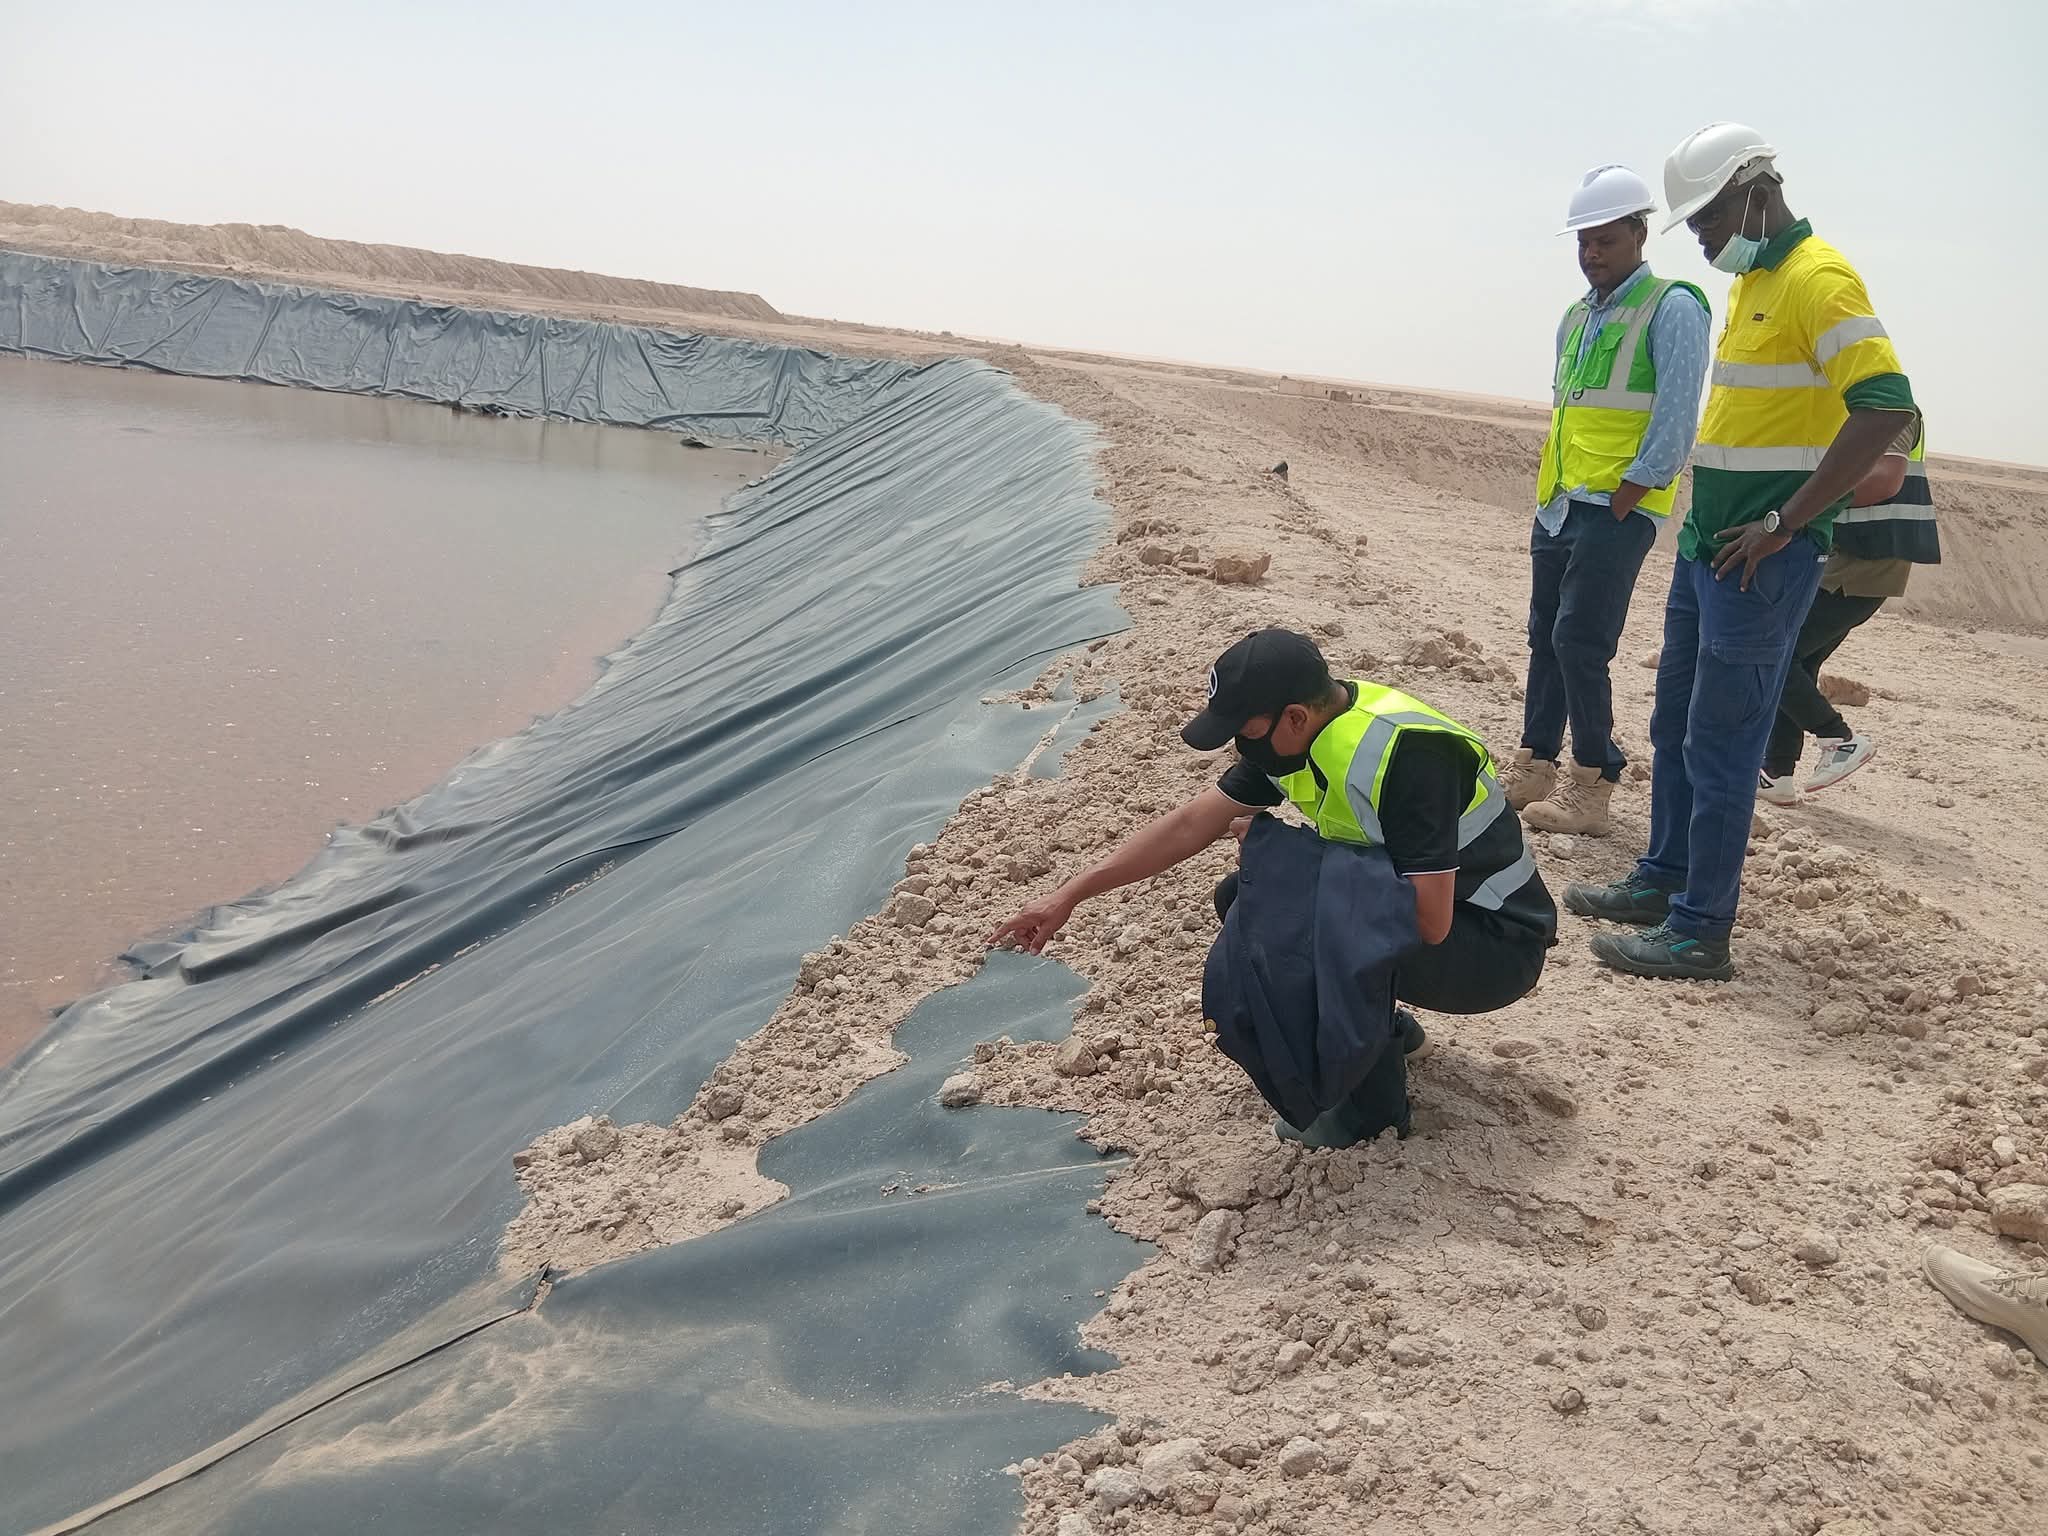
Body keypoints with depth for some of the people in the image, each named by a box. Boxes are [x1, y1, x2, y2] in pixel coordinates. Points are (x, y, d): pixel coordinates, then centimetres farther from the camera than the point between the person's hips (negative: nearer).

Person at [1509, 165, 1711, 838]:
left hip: (1617, 508, -8)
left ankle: (1591, 787, -5)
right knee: (1545, 637, 10)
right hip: (1558, 503, 8)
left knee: (1578, 640, -12)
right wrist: (1549, 492, 14)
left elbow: (1676, 416, -13)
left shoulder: (1671, 308, -7)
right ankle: (1534, 766, 20)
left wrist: (1629, 492, -16)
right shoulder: (1576, 317, 17)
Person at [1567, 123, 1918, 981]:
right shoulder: (1751, 281, 15)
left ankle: (1702, 932, 4)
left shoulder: (1817, 278, -15)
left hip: (1762, 558, -10)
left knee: (1720, 746, -4)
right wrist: (1712, 522, 15)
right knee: (1675, 727, 17)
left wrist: (1783, 524, -21)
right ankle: (1664, 881, 31)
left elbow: (1887, 410, -23)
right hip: (1708, 545, 10)